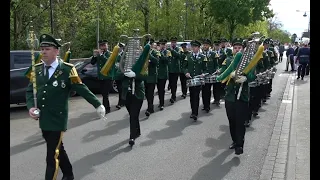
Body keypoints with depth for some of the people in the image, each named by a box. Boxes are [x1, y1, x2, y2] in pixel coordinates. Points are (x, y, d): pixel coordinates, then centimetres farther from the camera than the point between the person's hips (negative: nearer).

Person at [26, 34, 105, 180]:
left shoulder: (67, 69, -11)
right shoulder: (37, 69, 5)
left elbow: (81, 89, -10)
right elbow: (30, 91, 8)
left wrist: (98, 105, -13)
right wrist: (30, 107, -9)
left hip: (57, 119, -6)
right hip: (43, 119, 6)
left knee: (53, 155, -2)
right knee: (57, 149, 22)